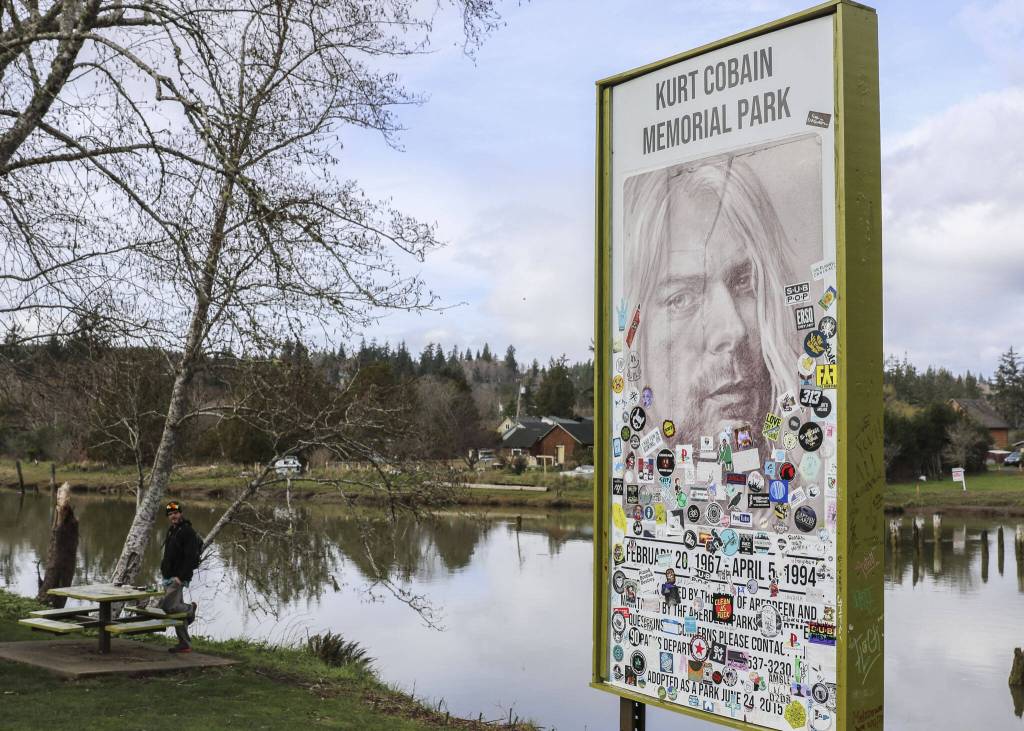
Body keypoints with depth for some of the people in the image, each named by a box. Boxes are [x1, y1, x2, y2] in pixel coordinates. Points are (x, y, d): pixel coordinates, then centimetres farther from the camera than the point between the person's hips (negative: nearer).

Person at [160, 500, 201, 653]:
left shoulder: (188, 531, -13)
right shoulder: (171, 531, 17)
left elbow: (191, 557, -20)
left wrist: (180, 577, -23)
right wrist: (164, 569, 14)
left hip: (178, 578, -9)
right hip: (169, 578, 9)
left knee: (167, 606, -18)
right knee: (176, 608, 10)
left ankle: (190, 608, 10)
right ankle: (185, 644, 15)